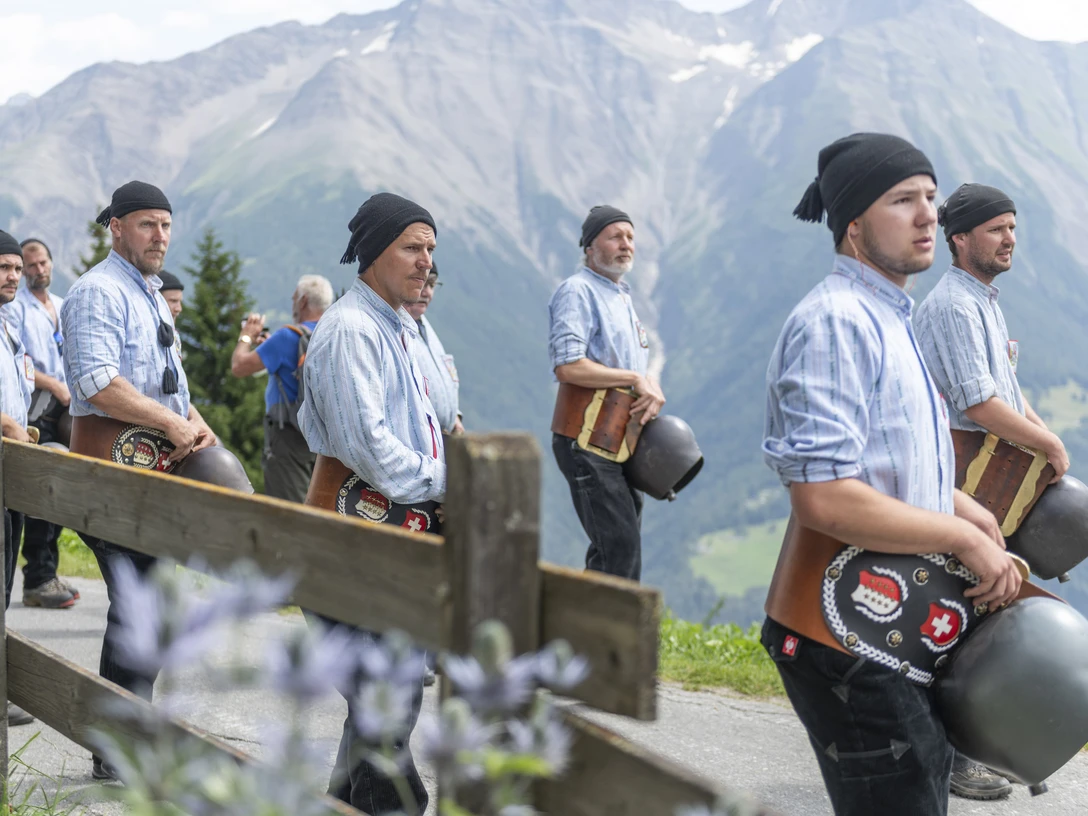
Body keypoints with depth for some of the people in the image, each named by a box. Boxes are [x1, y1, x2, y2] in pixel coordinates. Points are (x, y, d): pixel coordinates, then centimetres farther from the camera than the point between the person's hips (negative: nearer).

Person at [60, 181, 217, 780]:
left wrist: (195, 422, 6)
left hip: (155, 462, 10)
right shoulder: (99, 292, -11)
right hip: (113, 461, -10)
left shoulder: (151, 296, 21)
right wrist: (173, 422, -20)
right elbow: (96, 381, -23)